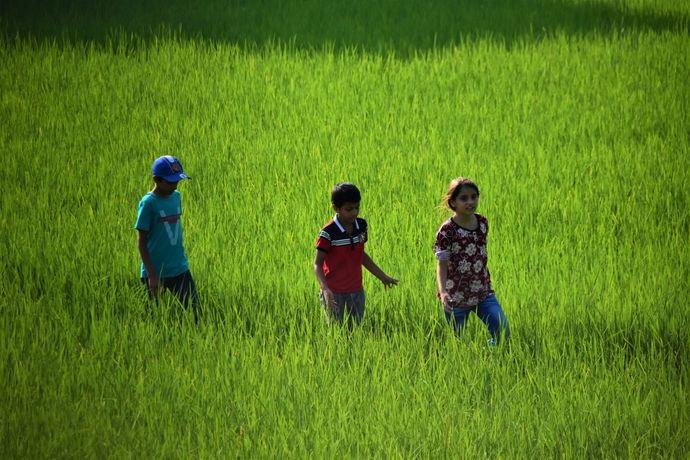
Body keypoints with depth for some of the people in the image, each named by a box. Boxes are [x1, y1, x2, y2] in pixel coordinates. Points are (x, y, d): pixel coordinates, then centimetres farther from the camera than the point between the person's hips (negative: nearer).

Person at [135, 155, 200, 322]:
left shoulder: (176, 196, 6)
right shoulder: (148, 203, -14)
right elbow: (141, 242, -13)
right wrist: (151, 275, -17)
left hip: (179, 269, 5)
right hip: (156, 272, -5)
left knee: (194, 310, 0)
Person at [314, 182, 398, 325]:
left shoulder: (362, 225, 2)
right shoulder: (328, 232, -16)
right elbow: (318, 263, -13)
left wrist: (382, 276, 21)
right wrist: (325, 289, -29)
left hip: (356, 291, 5)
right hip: (334, 293, -5)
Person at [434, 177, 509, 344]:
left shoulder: (483, 223, 2)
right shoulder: (447, 230, -14)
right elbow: (442, 264, -15)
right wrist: (442, 291, -30)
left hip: (483, 293, 4)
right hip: (457, 297, -4)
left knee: (502, 332, -10)